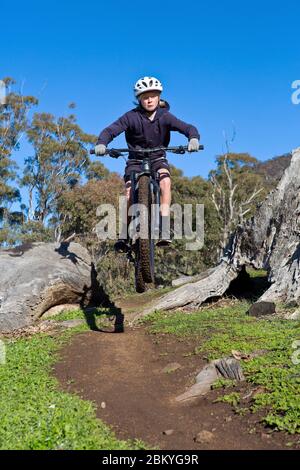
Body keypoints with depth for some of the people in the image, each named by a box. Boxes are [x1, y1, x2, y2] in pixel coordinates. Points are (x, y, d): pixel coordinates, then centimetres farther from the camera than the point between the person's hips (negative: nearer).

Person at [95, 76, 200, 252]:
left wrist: (193, 139, -42)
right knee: (130, 193, -18)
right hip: (135, 160, 0)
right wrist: (101, 144, -42)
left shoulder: (165, 116, -11)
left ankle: (164, 229, -30)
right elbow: (110, 130, -21)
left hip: (158, 159, 0)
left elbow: (189, 128, -19)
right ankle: (125, 236, -5)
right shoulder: (131, 117, -14)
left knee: (165, 181, -29)